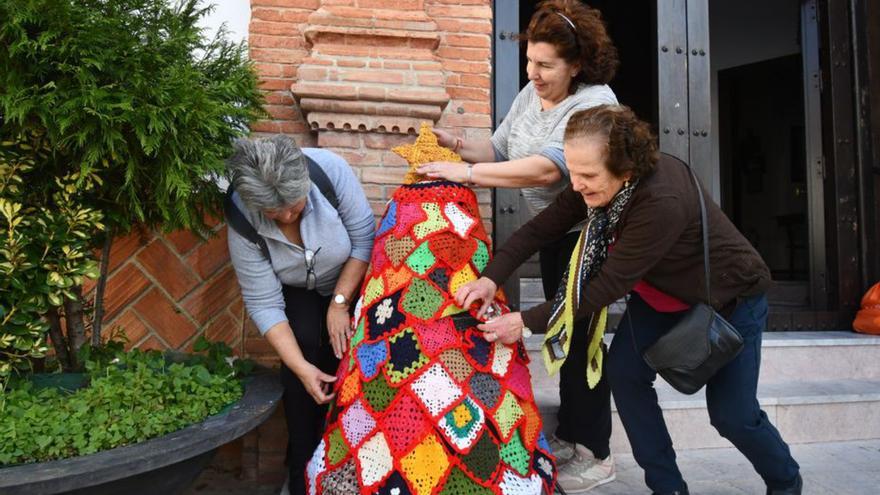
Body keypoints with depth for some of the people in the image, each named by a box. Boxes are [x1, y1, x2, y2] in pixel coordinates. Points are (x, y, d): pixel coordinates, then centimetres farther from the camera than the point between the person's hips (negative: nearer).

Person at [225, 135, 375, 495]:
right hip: (296, 291, 0)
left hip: (348, 279, 0)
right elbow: (263, 303, -27)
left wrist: (340, 302, -24)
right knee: (303, 343, -23)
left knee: (341, 355, -16)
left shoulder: (329, 169, -34)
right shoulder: (243, 220, -30)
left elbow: (365, 237, -23)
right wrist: (300, 367, -33)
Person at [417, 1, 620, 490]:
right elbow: (501, 148, 10)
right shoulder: (530, 94, 4)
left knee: (581, 338, -2)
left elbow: (547, 170, -34)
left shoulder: (595, 103, -22)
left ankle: (597, 455, 15)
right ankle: (569, 435, 32)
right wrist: (457, 144, -8)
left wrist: (466, 173, -34)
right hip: (553, 231, 8)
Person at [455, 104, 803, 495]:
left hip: (730, 297, -6)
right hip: (661, 292, 7)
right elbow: (541, 227, -17)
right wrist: (491, 277, -31)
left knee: (731, 413, -1)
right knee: (624, 373, -8)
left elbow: (611, 283, -37)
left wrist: (528, 322, -35)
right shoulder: (597, 183, -19)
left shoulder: (662, 202, -40)